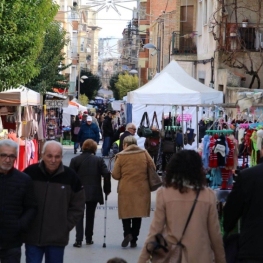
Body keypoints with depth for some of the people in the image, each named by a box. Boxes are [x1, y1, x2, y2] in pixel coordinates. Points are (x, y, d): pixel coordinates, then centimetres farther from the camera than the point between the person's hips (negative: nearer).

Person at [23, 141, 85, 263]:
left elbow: (77, 207, 5)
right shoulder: (30, 173, -5)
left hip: (58, 238, 0)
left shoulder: (70, 176, -3)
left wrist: (66, 226, -2)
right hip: (33, 236, 0)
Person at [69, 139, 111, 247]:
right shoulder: (99, 160, -1)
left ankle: (79, 239, -7)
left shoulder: (75, 160, -2)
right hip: (94, 193, 1)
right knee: (90, 215, 13)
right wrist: (107, 189, 2)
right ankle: (89, 238, 18)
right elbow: (106, 174, -8)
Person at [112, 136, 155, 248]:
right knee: (138, 214, 11)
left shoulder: (121, 156, -5)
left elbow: (115, 175, -5)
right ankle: (134, 239, 13)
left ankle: (127, 233, -11)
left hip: (126, 189, -2)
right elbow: (153, 167, 5)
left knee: (126, 213, 11)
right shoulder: (144, 153, 1)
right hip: (142, 189, 2)